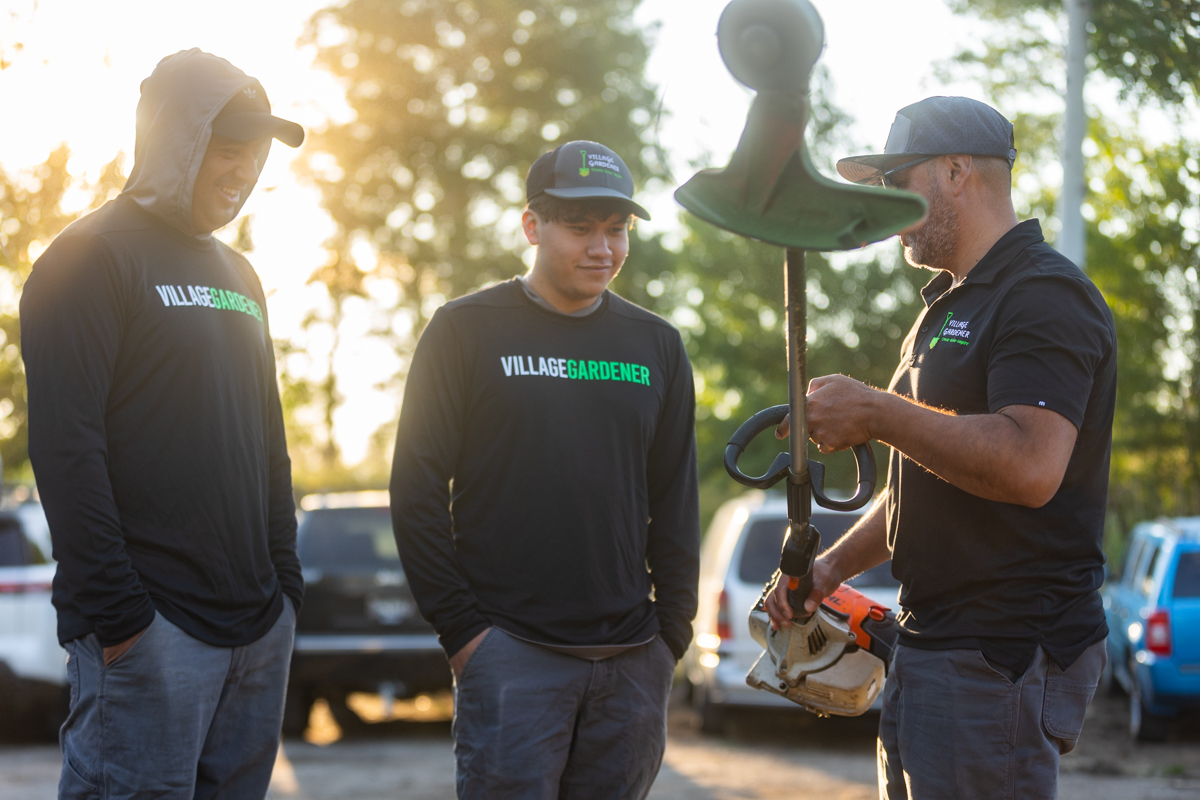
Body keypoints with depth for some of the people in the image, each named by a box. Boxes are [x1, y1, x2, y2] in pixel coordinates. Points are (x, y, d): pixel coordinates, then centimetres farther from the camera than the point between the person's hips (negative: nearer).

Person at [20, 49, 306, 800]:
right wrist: (114, 614, -18)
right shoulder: (90, 258, -6)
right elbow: (66, 449, -14)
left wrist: (285, 583, 16)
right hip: (155, 628, -8)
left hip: (260, 624, 8)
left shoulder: (238, 275, 20)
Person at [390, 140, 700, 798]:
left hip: (632, 663, 4)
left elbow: (675, 503, 15)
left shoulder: (657, 346, 13)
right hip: (510, 651, -4)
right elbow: (418, 490, -2)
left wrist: (672, 632, 7)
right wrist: (459, 627, -7)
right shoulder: (467, 331, 1)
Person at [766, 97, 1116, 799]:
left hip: (1003, 661, -10)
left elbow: (1029, 465, -27)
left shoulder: (1047, 295, -12)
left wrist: (874, 413, -20)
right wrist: (831, 568, 14)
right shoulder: (950, 308, 22)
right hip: (930, 652, 10)